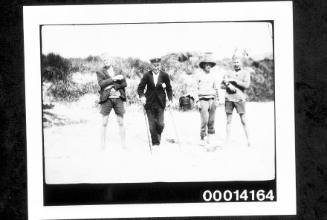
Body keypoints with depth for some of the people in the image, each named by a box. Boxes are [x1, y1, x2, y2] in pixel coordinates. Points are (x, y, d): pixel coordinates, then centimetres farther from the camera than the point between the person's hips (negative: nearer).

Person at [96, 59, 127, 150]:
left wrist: (114, 86, -10)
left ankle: (124, 144, 9)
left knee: (121, 122, 3)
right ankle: (103, 144, 5)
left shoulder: (118, 71, 14)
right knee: (104, 123, -1)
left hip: (118, 98, 2)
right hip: (106, 98, -2)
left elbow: (124, 84, 4)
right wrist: (114, 79, -14)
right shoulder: (100, 72, 7)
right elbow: (101, 83, -10)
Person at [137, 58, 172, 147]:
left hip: (160, 103, 0)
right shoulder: (147, 76, -2)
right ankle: (155, 142, 12)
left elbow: (169, 89, 7)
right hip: (149, 102, 0)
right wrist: (142, 96, -18)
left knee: (160, 123, -8)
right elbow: (140, 88, 1)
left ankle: (158, 136, 22)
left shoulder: (165, 75, 0)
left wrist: (170, 99, -4)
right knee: (152, 124, 1)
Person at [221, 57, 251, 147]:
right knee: (228, 120, 3)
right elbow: (222, 85, 12)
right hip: (228, 98, 3)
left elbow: (246, 85, -8)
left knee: (243, 120, -3)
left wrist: (234, 80, -10)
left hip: (239, 98, -2)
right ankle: (227, 140, 6)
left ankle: (248, 140, 2)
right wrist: (229, 86, -9)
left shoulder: (246, 73, 6)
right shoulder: (228, 73, 13)